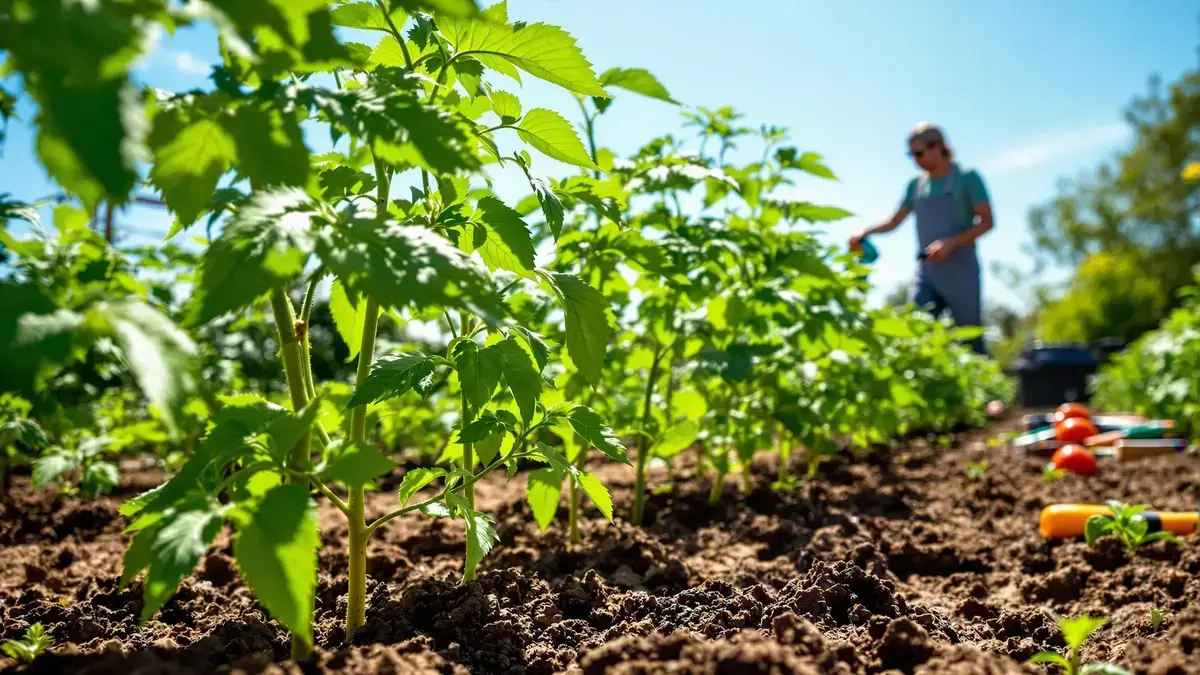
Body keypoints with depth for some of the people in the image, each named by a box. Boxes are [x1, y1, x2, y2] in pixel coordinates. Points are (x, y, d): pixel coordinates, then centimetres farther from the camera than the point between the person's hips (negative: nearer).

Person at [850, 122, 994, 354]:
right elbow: (894, 221, 16)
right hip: (926, 274, 4)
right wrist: (866, 232, -3)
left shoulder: (967, 179, -3)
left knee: (970, 344, 3)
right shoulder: (916, 185, 11)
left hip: (961, 274, -4)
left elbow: (986, 221, -6)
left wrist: (952, 243, -19)